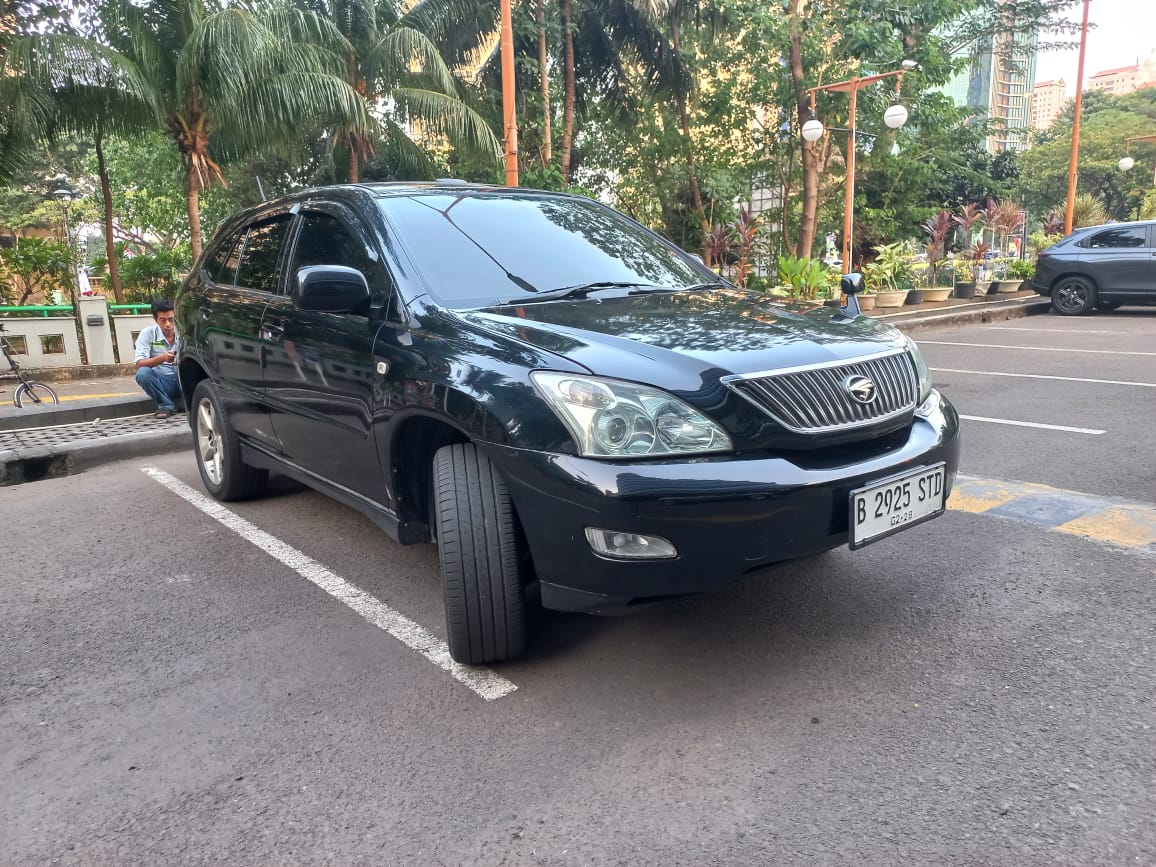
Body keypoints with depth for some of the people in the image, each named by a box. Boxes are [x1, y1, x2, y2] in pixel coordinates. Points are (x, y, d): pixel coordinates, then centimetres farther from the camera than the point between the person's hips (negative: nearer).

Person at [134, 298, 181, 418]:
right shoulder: (147, 334, -3)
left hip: (183, 381, 0)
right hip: (160, 382, 0)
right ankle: (166, 405, -15)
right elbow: (139, 365, -13)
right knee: (142, 373, -31)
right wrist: (162, 358, -33)